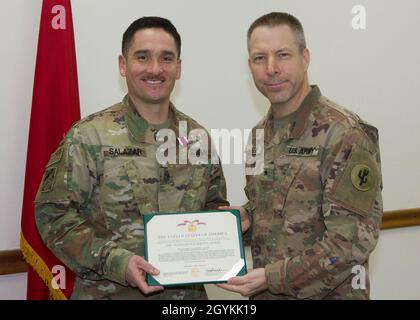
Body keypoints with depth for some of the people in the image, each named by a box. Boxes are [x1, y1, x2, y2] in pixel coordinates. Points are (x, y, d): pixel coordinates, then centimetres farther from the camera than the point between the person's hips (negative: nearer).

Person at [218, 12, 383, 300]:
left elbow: (354, 239, -21)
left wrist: (273, 278, -22)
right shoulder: (260, 135, 4)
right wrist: (246, 216, -3)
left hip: (327, 293, -6)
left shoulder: (345, 134, -18)